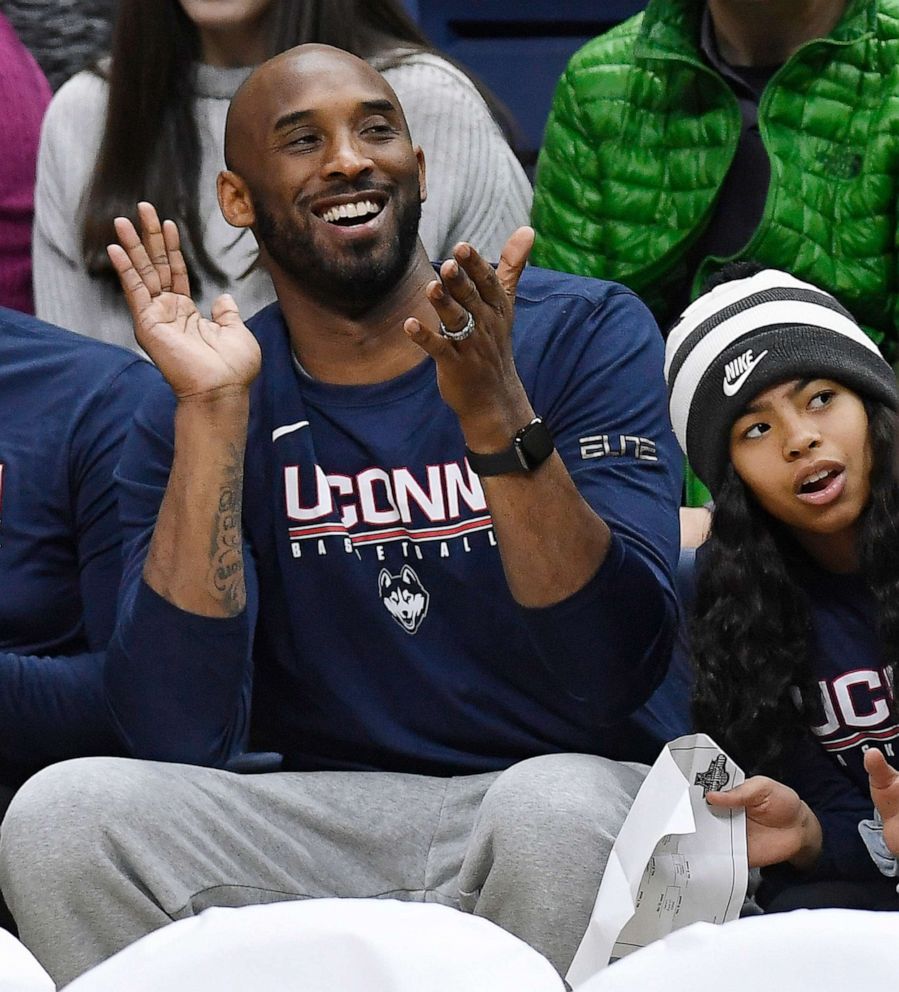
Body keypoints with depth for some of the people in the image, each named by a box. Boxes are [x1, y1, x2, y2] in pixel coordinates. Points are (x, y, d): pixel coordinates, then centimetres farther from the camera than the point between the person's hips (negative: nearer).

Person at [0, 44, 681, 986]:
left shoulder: (584, 333, -2)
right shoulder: (188, 414, 4)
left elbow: (619, 672, -13)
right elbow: (177, 736, -11)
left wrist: (496, 414, -26)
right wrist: (212, 412, -15)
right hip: (327, 823, 2)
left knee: (560, 804, -36)